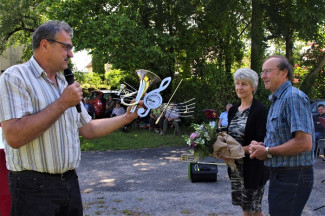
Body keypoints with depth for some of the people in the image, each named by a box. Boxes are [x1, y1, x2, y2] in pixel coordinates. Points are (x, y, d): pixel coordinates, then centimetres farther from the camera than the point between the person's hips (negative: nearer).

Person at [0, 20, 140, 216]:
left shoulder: (65, 84, 14)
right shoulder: (16, 77, -11)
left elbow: (88, 129, 18)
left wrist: (127, 117, 9)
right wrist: (63, 104, -18)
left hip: (70, 181, 8)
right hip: (35, 186, -7)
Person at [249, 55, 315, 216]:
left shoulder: (293, 97, -17)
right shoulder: (277, 100, 16)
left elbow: (304, 143, -26)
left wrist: (268, 152, -16)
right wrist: (261, 146, 4)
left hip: (293, 177, -10)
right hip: (279, 174, 10)